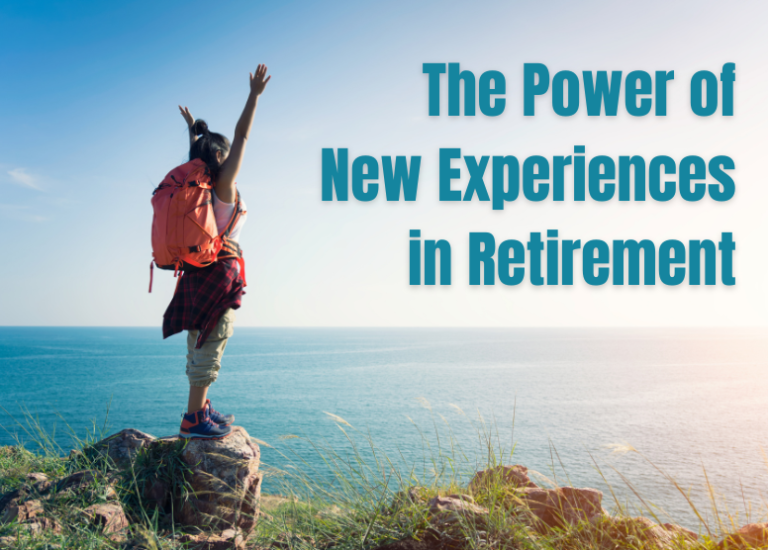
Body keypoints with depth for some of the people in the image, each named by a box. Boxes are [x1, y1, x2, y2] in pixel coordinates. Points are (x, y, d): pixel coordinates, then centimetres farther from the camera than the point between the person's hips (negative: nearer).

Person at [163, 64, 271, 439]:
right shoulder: (223, 183, -10)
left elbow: (198, 153, 30)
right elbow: (242, 136, -12)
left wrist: (193, 130, 46)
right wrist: (254, 95, -11)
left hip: (198, 272, 9)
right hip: (220, 272, -9)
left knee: (201, 345, 15)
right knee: (210, 345, -7)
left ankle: (201, 408, 24)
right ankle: (193, 419, -5)